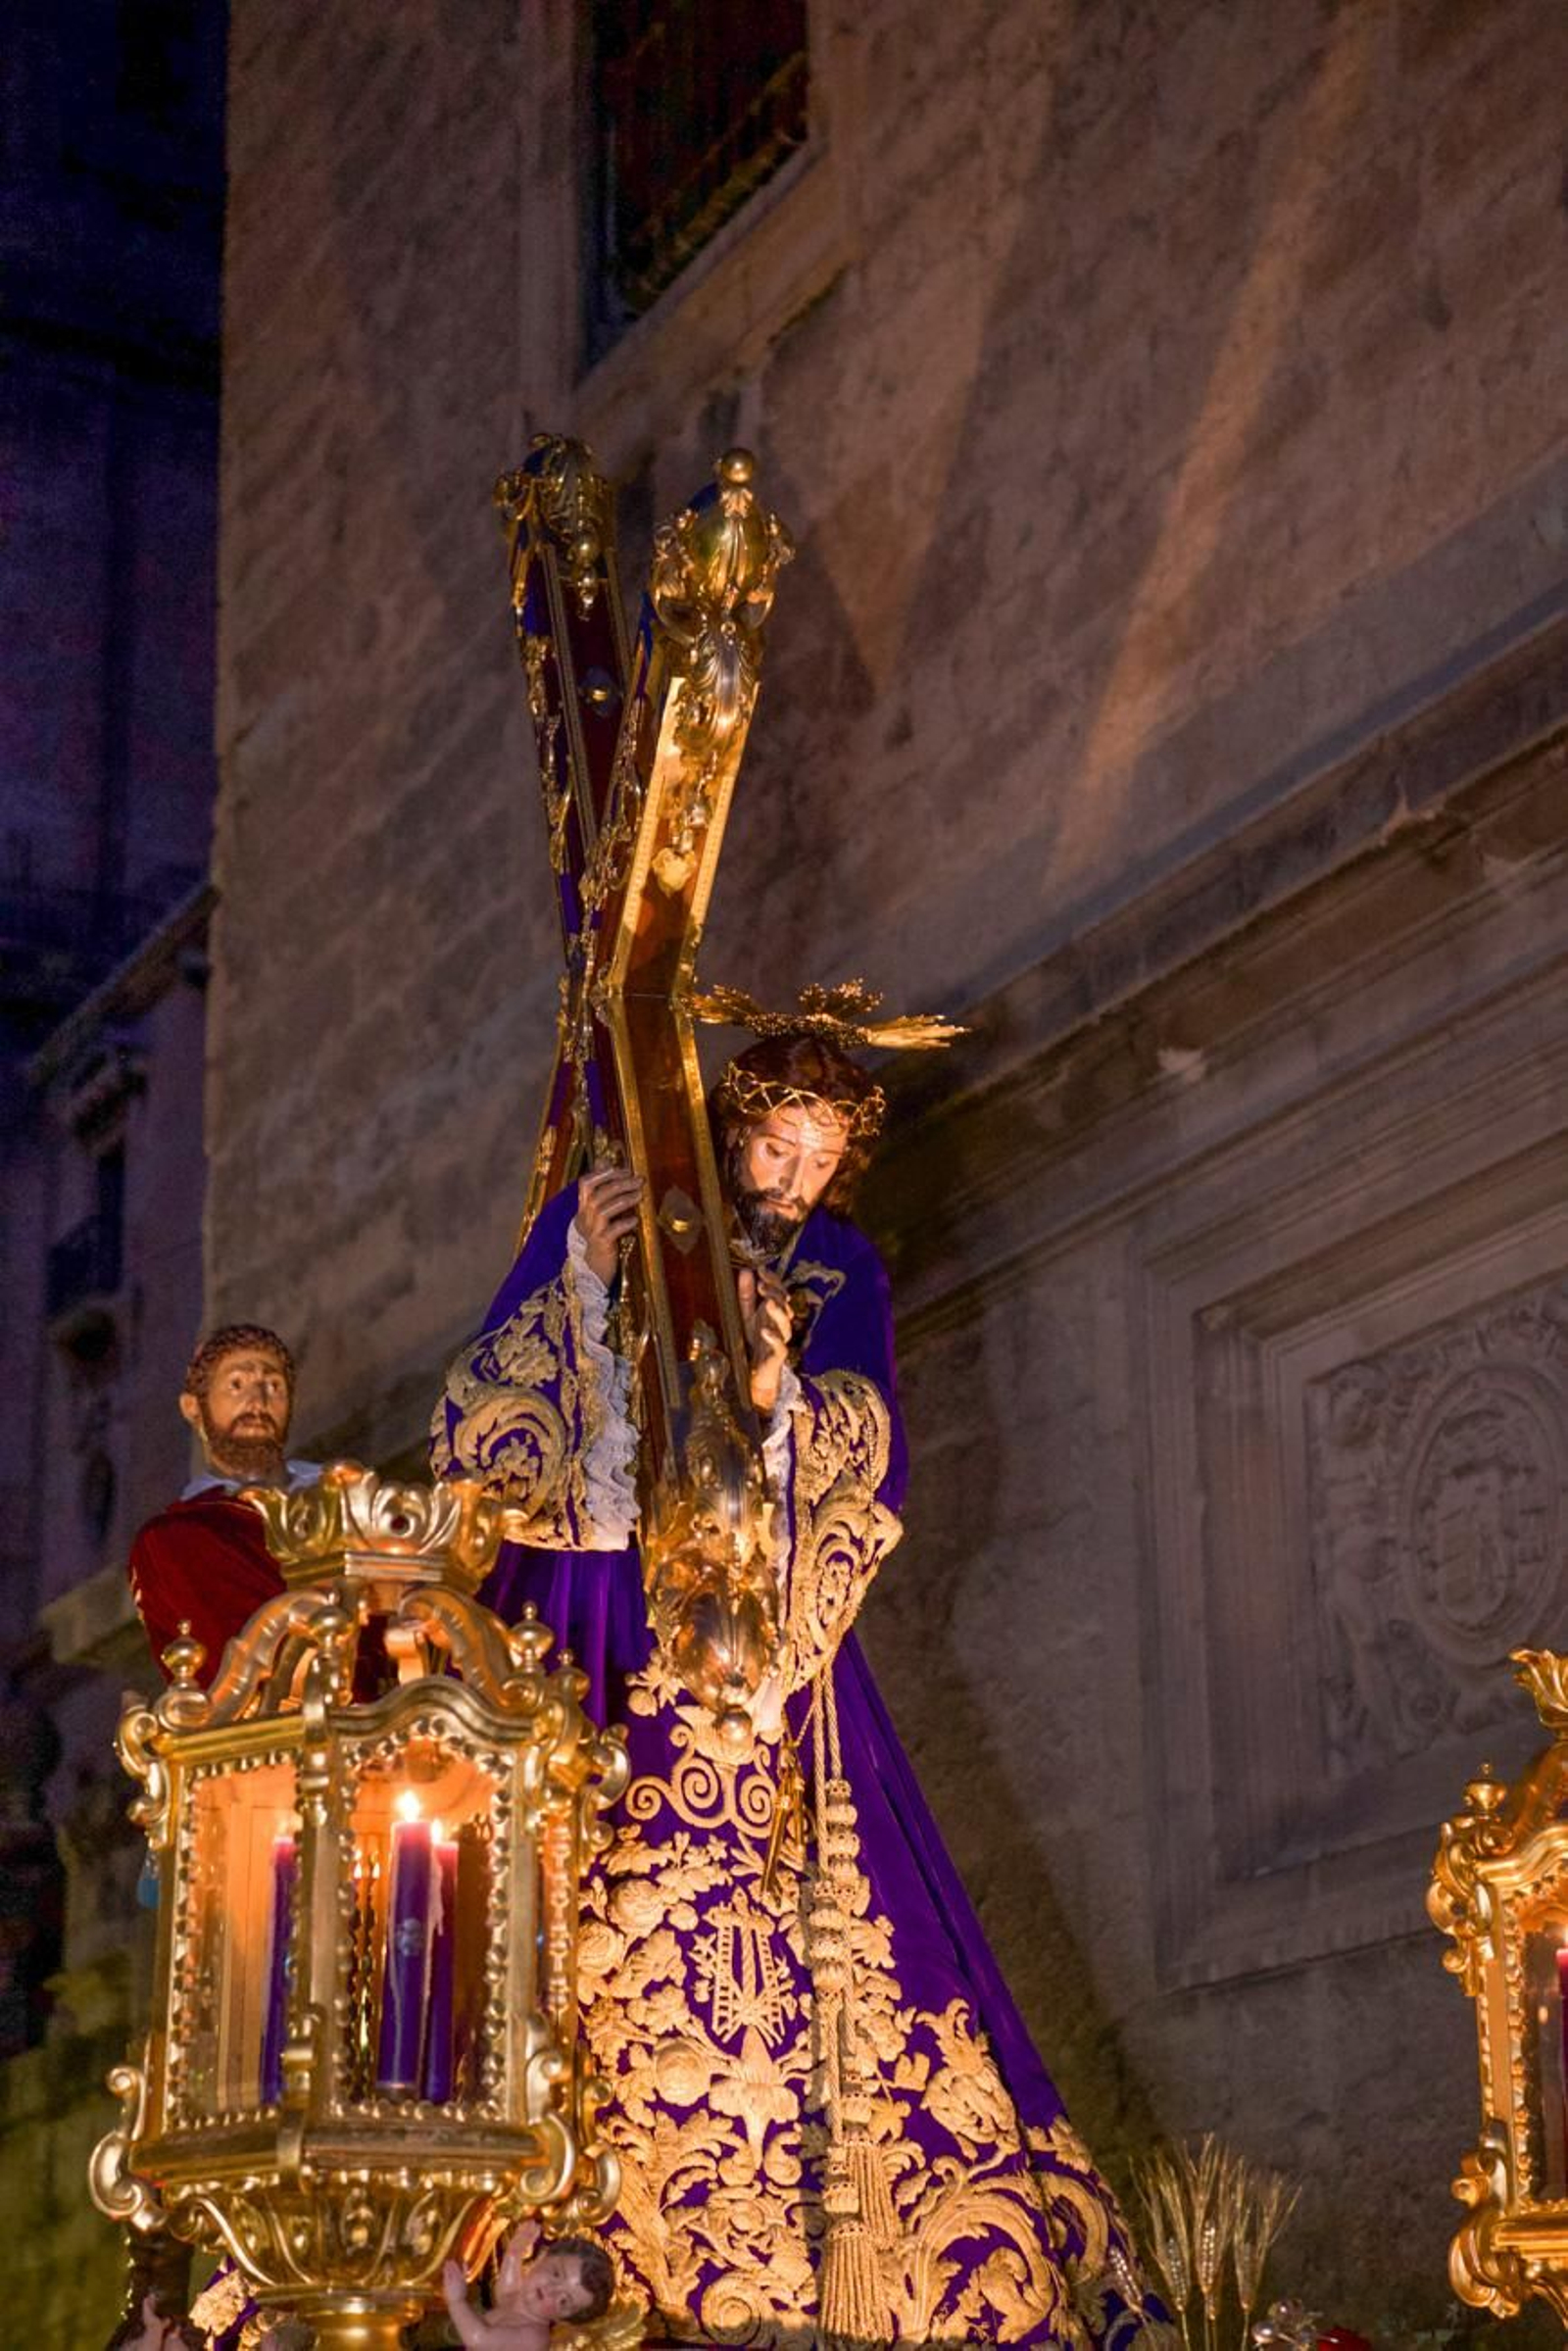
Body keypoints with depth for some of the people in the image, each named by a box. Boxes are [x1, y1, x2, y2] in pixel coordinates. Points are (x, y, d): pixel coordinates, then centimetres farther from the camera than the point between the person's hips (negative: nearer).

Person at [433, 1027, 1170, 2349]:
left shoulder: (839, 1270, 14)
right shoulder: (608, 1215, 9)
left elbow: (873, 1455, -1)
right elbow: (488, 1420, 0)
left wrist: (774, 1380, -19)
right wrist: (583, 1280, -12)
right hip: (603, 1624, -2)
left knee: (773, 1925, -9)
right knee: (587, 1917, -13)